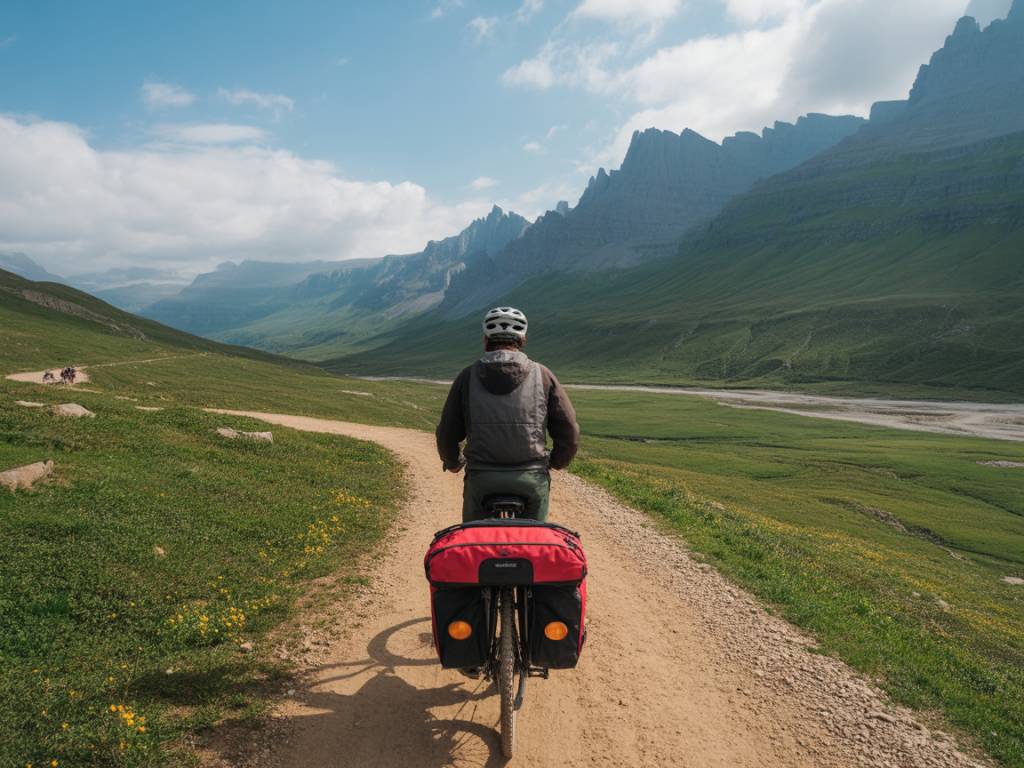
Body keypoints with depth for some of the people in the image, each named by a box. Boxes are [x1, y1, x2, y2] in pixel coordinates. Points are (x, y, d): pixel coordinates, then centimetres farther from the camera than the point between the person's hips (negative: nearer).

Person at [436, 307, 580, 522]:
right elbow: (569, 432, 2)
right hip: (532, 479, 0)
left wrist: (452, 463, 25)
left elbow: (447, 433, 4)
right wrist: (557, 462, 22)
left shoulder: (468, 376, 3)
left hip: (481, 479, 0)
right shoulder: (542, 375, 3)